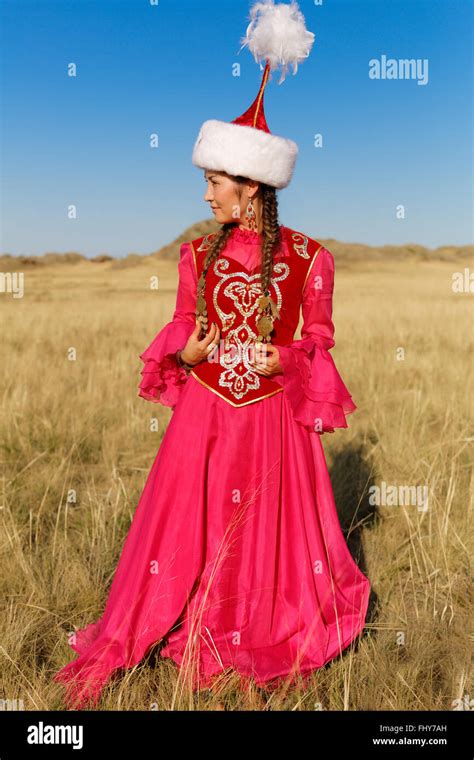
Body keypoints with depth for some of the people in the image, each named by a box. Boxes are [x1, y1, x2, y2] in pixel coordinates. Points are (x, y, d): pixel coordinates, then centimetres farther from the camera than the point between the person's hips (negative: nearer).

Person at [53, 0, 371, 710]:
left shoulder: (307, 257, -5)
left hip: (273, 414, -1)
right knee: (188, 523, 6)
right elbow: (182, 325, 11)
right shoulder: (199, 253, 2)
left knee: (276, 525, 11)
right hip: (206, 409, 2)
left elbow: (319, 334, 2)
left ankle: (275, 633, 34)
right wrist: (186, 352, -10)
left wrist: (281, 359, -16)